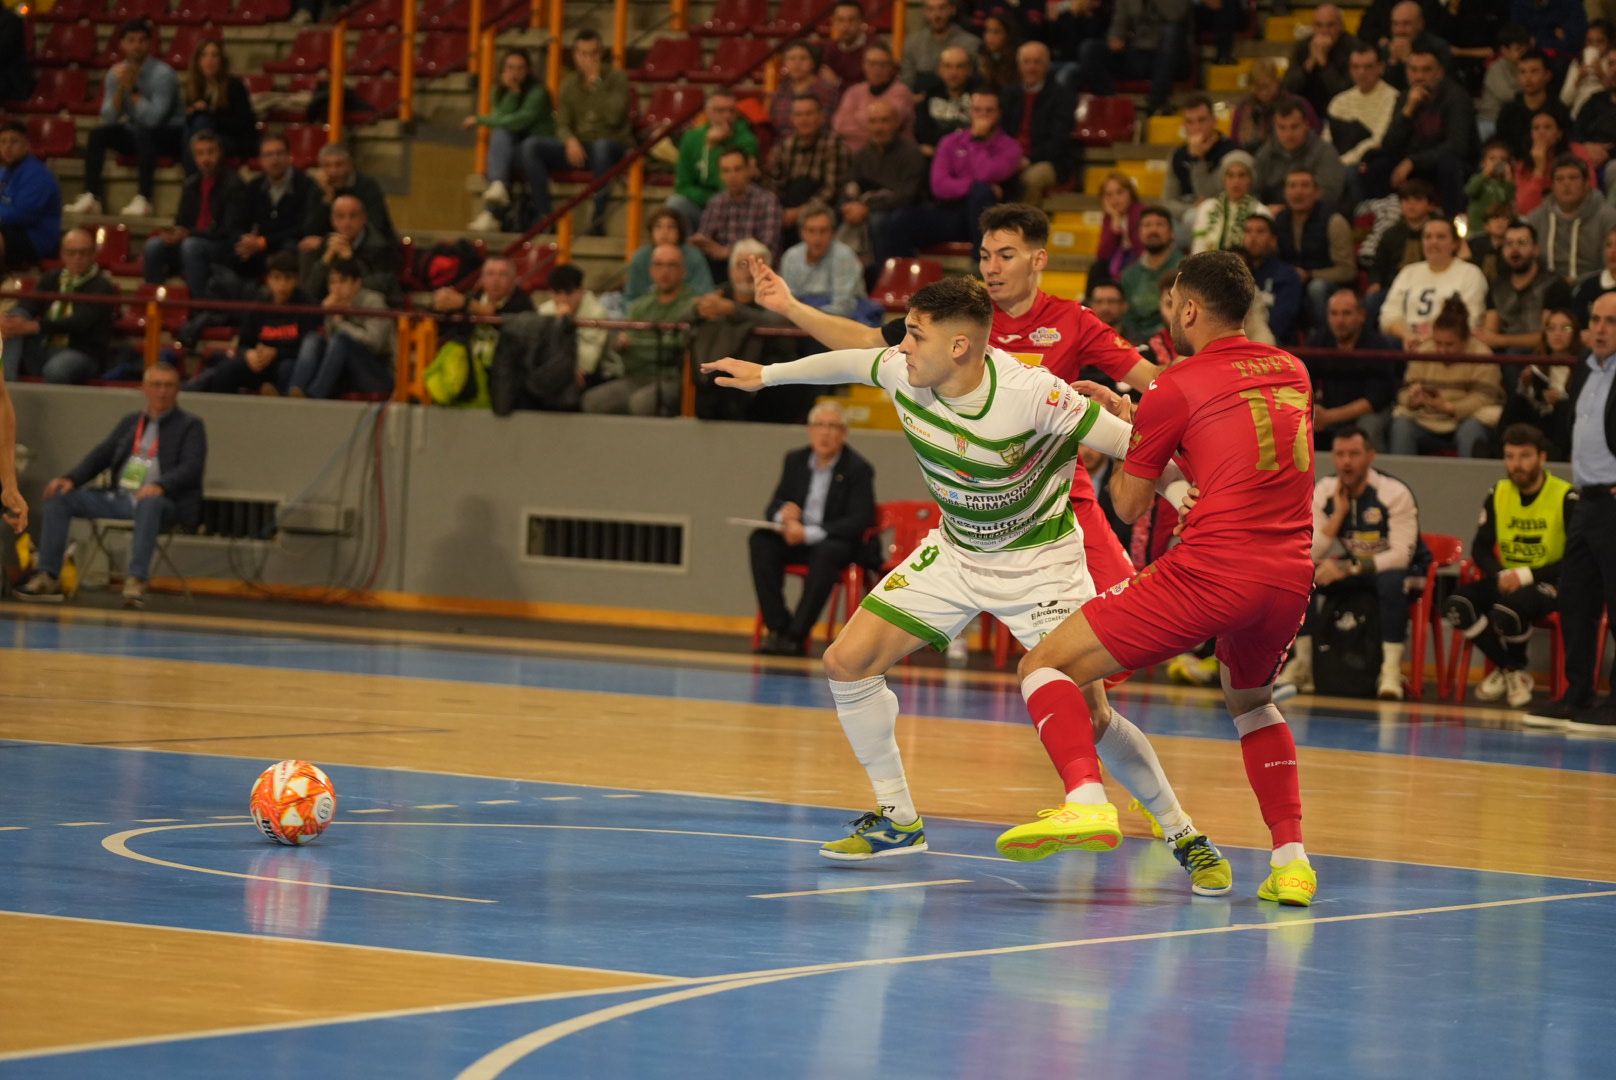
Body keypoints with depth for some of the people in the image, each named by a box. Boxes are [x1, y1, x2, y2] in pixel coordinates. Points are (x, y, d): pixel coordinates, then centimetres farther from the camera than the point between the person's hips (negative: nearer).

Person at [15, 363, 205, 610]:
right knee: (58, 497, -10)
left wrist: (160, 486, -28)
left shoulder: (190, 426, 7)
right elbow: (100, 456, 16)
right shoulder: (130, 423, 22)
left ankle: (136, 581, -47)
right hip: (119, 497, 6)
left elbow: (192, 468, -8)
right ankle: (48, 578, -13)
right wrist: (70, 479, -3)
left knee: (149, 504, -42)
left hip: (162, 501, -6)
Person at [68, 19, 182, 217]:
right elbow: (108, 119, -9)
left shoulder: (162, 73, -19)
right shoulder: (115, 73, -2)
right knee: (98, 133, -17)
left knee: (143, 132, -36)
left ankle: (143, 199, -38)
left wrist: (132, 89, -21)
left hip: (170, 134, -6)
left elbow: (153, 118, -29)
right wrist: (121, 87, -22)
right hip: (135, 132, 6)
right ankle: (91, 197, -21)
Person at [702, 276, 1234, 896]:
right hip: (956, 552, 6)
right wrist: (766, 375, 20)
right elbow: (852, 363, 8)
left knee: (1088, 719, -16)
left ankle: (1185, 837, 5)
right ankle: (896, 821, 14)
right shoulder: (902, 373, -15)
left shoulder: (1031, 395, -32)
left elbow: (1132, 445, -26)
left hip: (1041, 560, -6)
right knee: (847, 662, -2)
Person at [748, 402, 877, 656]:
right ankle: (777, 627, -27)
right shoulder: (795, 460, 9)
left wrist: (809, 533, -26)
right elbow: (774, 507, 10)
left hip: (838, 542, -5)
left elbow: (859, 522, -16)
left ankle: (795, 635, -37)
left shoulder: (858, 468, -7)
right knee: (761, 540, -24)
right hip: (796, 536, 5)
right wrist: (783, 515, -18)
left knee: (826, 552, -38)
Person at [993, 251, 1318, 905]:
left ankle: (1086, 799, -25)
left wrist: (1120, 431, 26)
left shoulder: (1177, 387, 1)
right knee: (1251, 703, 35)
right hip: (1291, 577, 6)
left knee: (1044, 666, 1)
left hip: (1211, 570, -6)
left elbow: (1130, 506, 8)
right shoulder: (1292, 373, 17)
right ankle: (1290, 860, 19)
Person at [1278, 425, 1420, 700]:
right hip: (1350, 569, 5)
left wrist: (1348, 569, -33)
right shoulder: (1324, 491, -5)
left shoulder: (1394, 492, -19)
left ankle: (1391, 671, -37)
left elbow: (1401, 554, -24)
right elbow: (1310, 554, -9)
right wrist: (1338, 513, -21)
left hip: (1391, 568, -5)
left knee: (1392, 581, -40)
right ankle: (1302, 665, -18)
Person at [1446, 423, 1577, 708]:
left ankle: (1516, 671, 0)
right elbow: (1480, 548, 8)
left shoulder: (1566, 498, -14)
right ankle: (1507, 668, 2)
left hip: (1548, 583, -5)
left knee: (1507, 610, -36)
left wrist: (1527, 575, -22)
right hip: (1507, 579, 5)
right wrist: (1499, 575, -14)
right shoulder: (1498, 494, 3)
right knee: (1457, 606, -22)